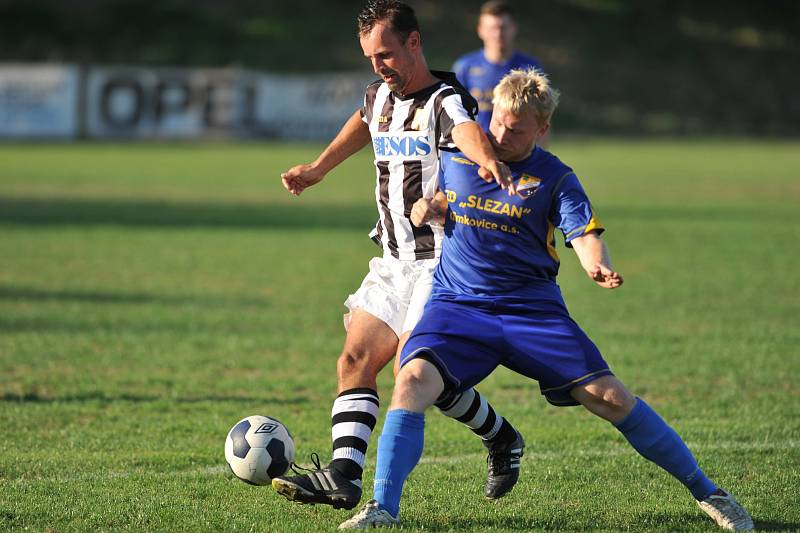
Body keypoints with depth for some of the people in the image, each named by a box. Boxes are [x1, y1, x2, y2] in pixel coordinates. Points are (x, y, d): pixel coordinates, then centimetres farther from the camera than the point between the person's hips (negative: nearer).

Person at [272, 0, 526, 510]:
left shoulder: (446, 101, -15)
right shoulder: (379, 97, 10)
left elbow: (469, 133, -40)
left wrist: (489, 161, -63)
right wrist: (318, 168, 47)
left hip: (442, 262, -8)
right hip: (394, 262, 8)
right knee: (356, 359, -5)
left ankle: (504, 440, 8)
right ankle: (343, 477, -11)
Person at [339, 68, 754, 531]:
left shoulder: (555, 178, -1)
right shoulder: (457, 158, 6)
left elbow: (585, 234, -13)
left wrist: (599, 267, -36)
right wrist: (428, 208, 0)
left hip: (532, 309, -1)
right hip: (458, 305, 1)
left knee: (611, 398, -8)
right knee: (413, 381, -27)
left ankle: (706, 492, 6)